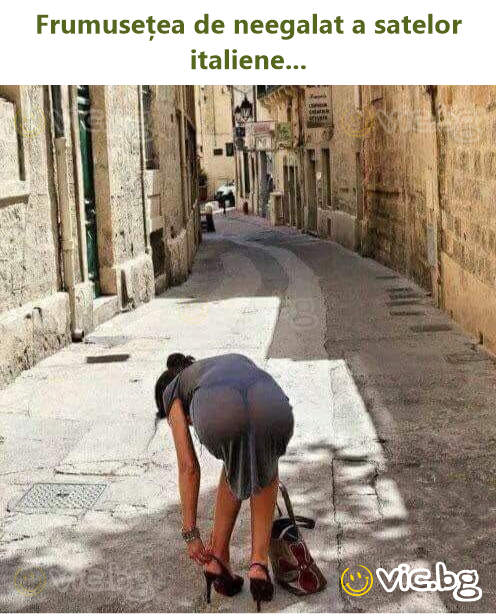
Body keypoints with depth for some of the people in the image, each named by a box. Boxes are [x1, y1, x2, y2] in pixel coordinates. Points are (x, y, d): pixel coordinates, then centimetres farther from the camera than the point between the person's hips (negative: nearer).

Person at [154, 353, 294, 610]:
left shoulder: (172, 392, 37)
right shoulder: (237, 361, 47)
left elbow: (188, 468, 28)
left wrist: (191, 534, 33)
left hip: (218, 414, -1)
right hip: (273, 410, 1)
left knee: (237, 465, 35)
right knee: (264, 470, 35)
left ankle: (218, 559, 34)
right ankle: (259, 564, 24)